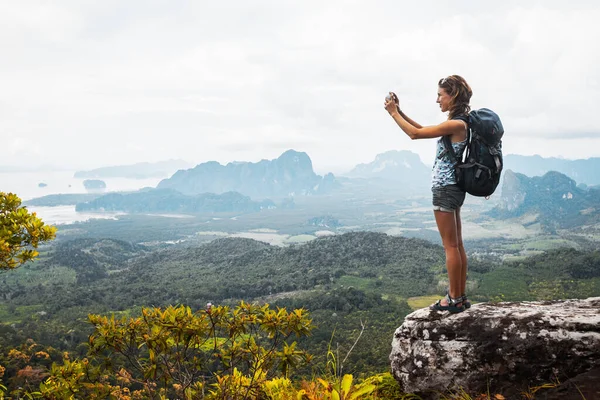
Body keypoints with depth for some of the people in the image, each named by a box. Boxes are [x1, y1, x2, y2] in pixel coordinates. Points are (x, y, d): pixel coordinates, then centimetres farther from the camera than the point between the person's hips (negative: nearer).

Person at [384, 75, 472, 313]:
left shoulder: (456, 124, -18)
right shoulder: (458, 123, 11)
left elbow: (415, 134, -17)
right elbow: (423, 130, 20)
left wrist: (393, 113, -6)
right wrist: (400, 111, 13)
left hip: (445, 188, -10)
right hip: (453, 187, 10)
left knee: (451, 246, -3)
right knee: (457, 245, 13)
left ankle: (454, 300, 5)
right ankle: (460, 296, 20)